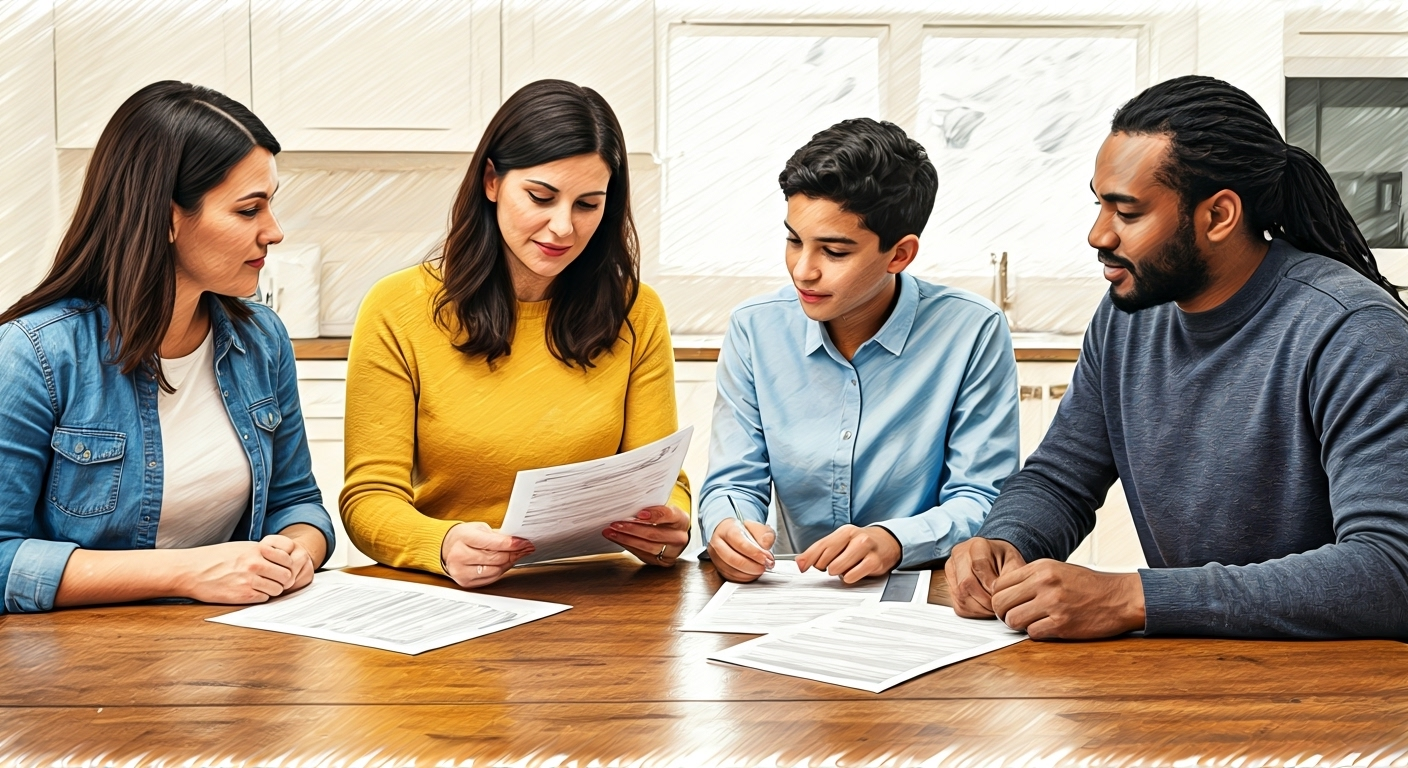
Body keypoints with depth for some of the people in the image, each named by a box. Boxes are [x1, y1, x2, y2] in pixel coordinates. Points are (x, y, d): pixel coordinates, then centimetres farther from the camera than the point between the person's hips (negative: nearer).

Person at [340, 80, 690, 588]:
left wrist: (669, 529, -19)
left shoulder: (636, 313, 5)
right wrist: (443, 546, -27)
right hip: (449, 602, -2)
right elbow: (370, 498, -6)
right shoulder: (398, 310, -3)